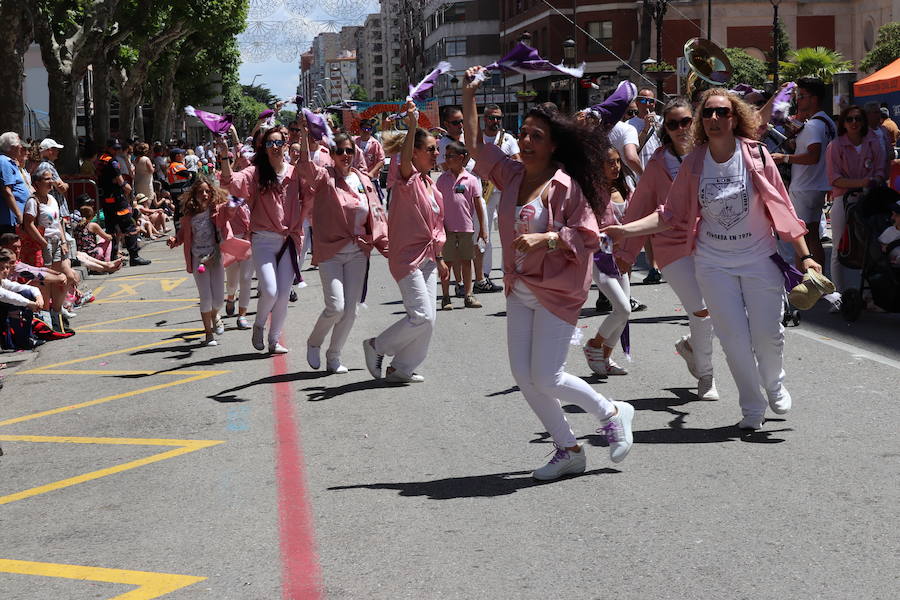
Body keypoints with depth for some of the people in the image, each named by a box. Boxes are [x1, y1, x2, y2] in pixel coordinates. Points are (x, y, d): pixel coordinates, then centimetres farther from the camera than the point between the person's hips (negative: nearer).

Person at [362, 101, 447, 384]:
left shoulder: (430, 184, 13)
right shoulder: (407, 179, -11)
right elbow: (404, 160, -36)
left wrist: (439, 259, 21)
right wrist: (412, 125, -47)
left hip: (427, 258, 9)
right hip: (408, 257, -9)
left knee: (428, 318, 6)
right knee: (422, 316, -12)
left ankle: (401, 369, 17)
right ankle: (377, 346, 7)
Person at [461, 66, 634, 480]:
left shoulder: (566, 186, -13)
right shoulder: (511, 175, 6)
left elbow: (588, 237, -14)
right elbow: (475, 146, 11)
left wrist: (544, 238, -25)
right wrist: (468, 97, 6)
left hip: (557, 291, -7)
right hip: (519, 290, 7)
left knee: (546, 379, -9)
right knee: (523, 376, 4)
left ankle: (612, 413, 16)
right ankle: (568, 450, 17)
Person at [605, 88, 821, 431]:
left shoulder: (756, 155, -7)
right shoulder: (694, 164, -2)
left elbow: (781, 209, -2)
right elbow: (671, 215, 2)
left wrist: (804, 255, -3)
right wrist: (625, 230, -9)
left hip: (759, 258, -1)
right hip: (714, 264, 1)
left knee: (768, 333, -1)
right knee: (734, 338, 0)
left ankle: (775, 385, 33)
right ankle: (752, 408, 20)